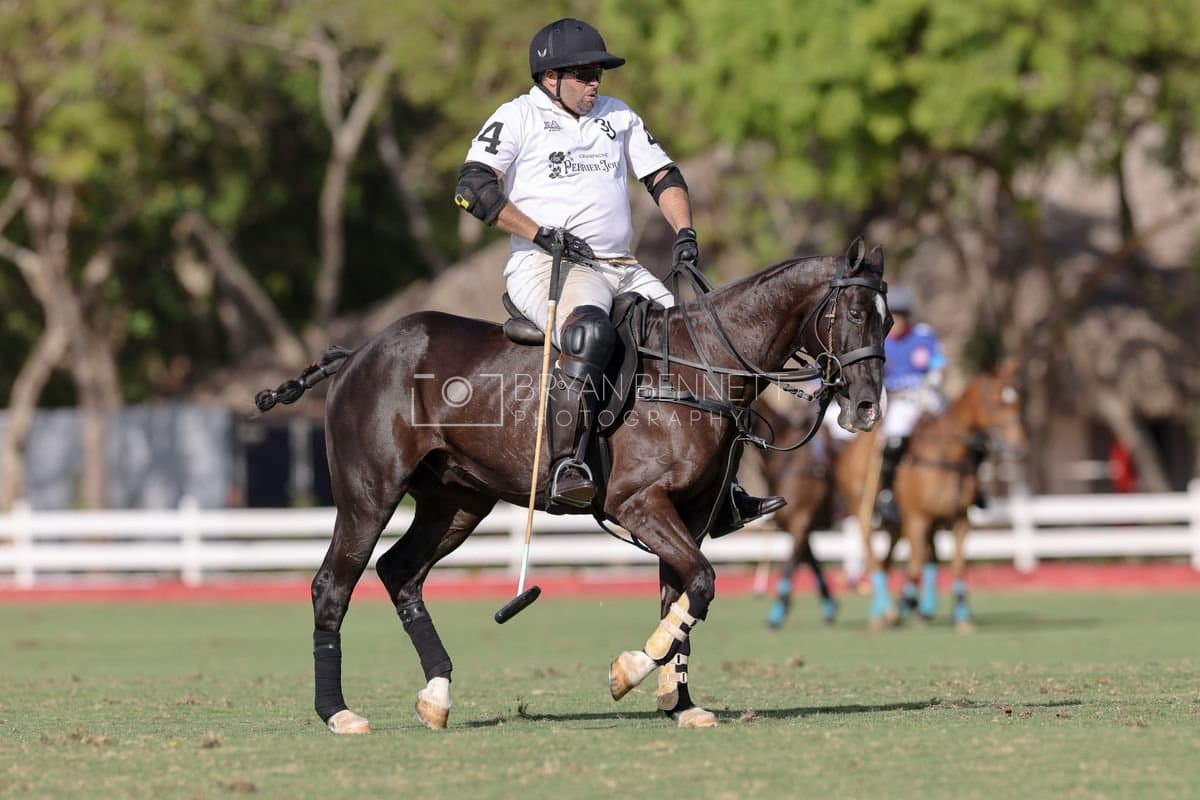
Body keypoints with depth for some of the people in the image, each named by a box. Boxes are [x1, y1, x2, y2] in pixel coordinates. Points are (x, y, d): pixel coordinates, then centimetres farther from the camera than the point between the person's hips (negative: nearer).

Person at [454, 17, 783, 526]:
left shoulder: (618, 117, 20)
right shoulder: (518, 117, 2)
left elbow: (663, 177, 26)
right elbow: (472, 188, -9)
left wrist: (684, 232, 7)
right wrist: (543, 234, -15)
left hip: (622, 269, 7)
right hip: (546, 268, -7)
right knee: (588, 330, -39)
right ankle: (566, 464, -44)